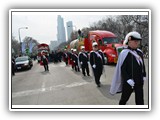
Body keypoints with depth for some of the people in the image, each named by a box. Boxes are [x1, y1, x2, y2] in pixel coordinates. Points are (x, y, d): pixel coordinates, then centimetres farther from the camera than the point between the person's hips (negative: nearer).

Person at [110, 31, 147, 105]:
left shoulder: (139, 52, 6)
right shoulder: (124, 53, -15)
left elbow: (142, 65, 15)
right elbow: (122, 68, -17)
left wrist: (144, 76, 11)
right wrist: (128, 80, -21)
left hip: (139, 81, 6)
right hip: (128, 82, -6)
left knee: (140, 100, 11)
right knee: (124, 98, 13)